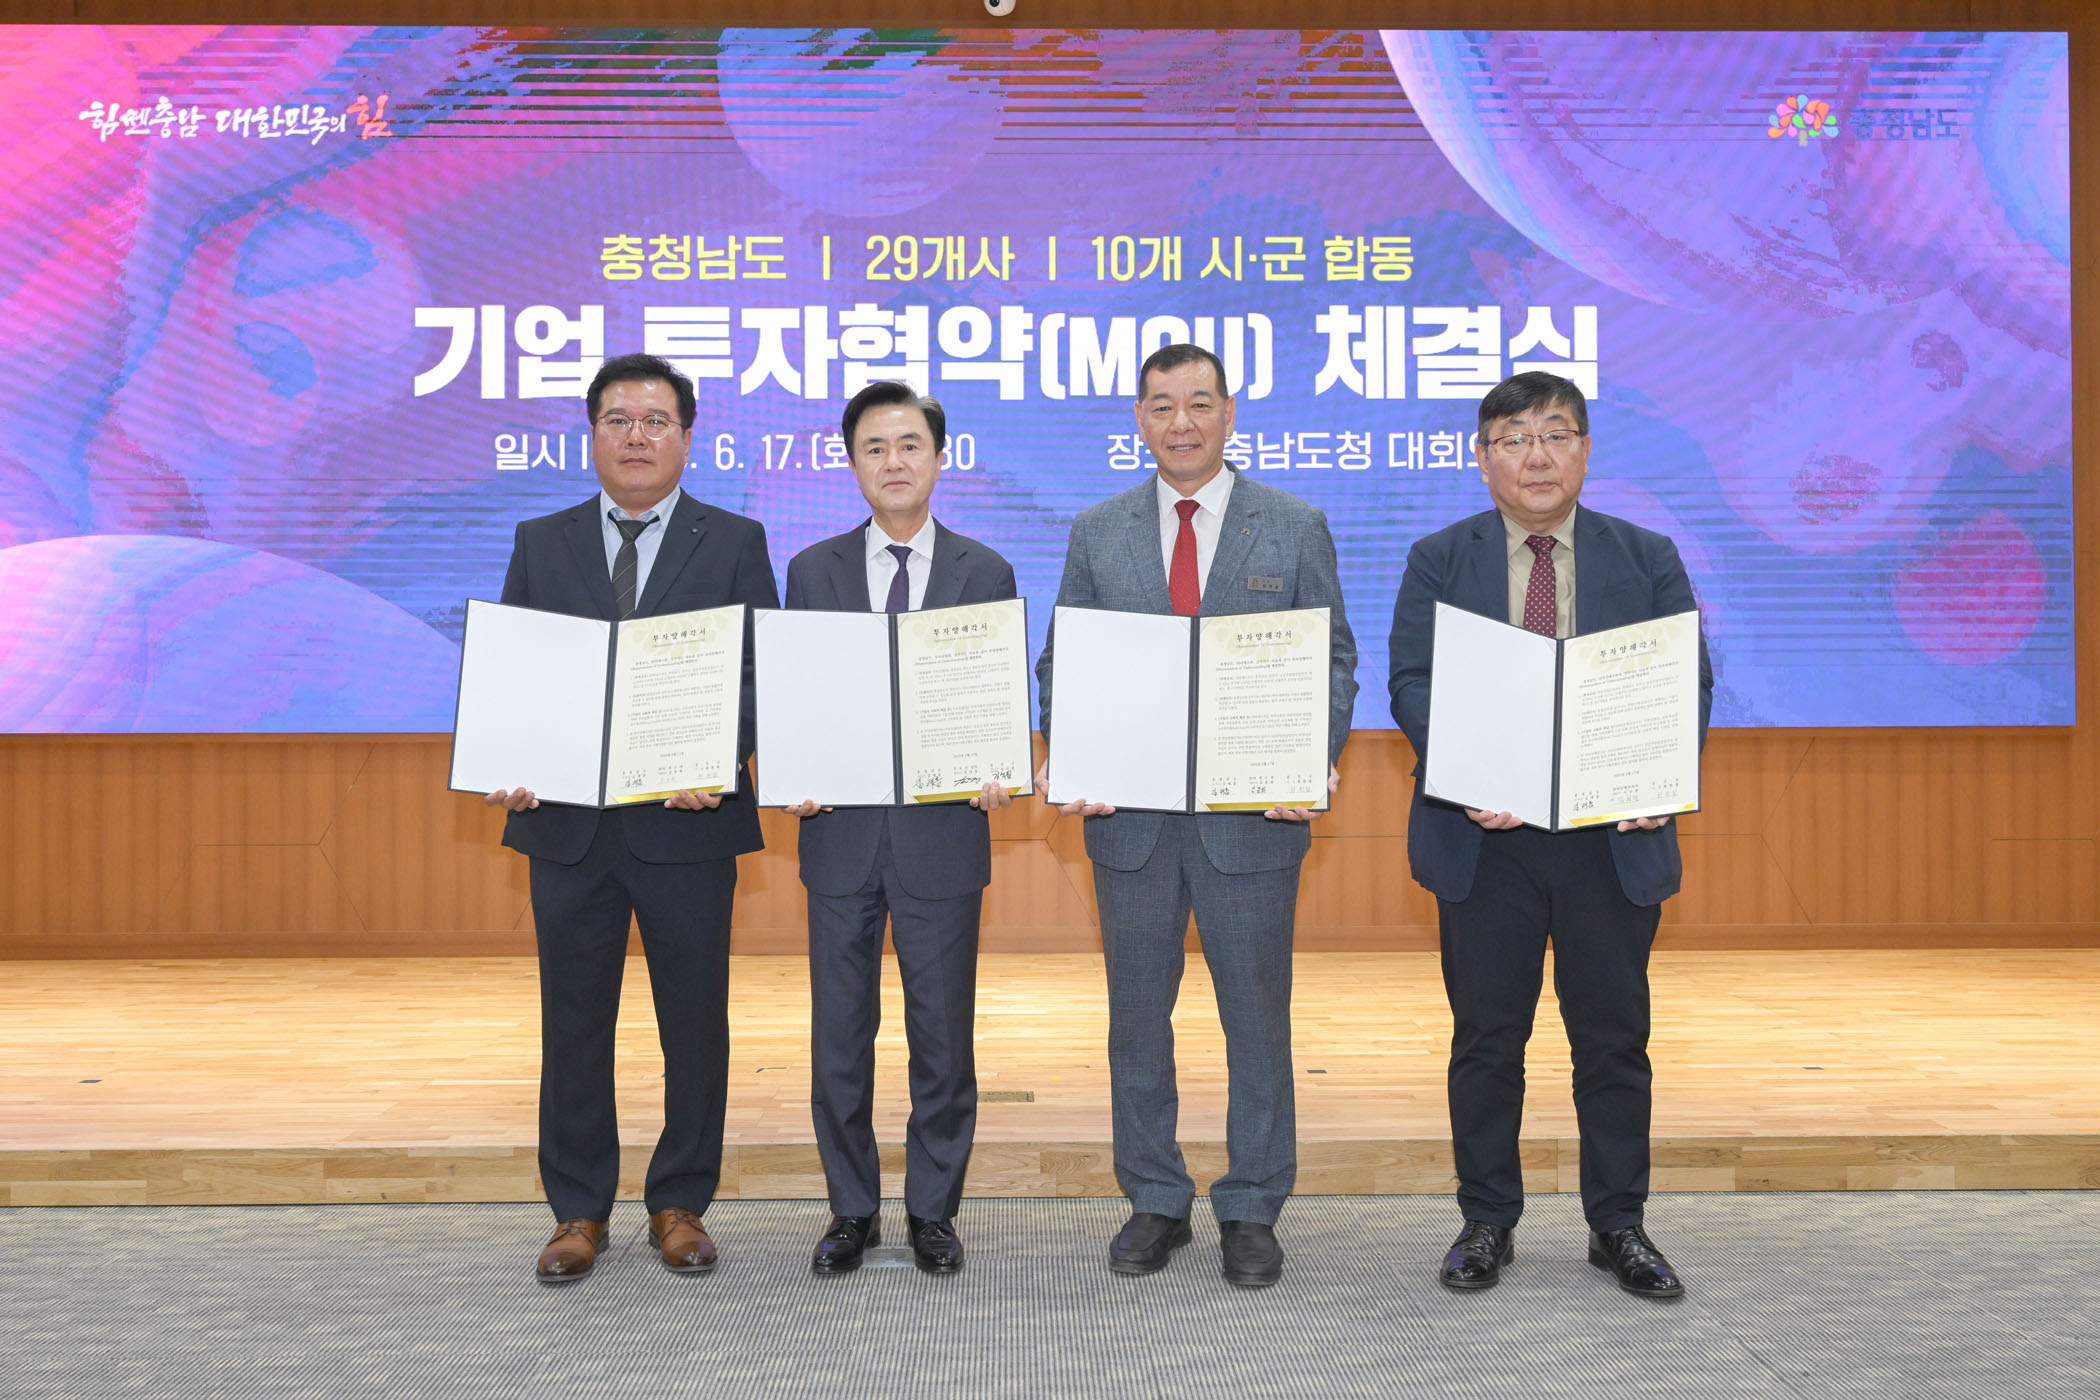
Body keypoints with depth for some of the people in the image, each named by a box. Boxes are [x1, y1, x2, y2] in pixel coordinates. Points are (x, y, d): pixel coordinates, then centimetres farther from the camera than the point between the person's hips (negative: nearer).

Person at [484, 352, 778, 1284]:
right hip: (568, 824, 2)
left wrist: (721, 760, -18)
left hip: (687, 823, -1)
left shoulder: (736, 543, 4)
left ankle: (680, 1204, 22)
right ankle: (579, 1211, 22)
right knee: (573, 1025, 8)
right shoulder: (542, 544, 11)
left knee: (695, 1023, 6)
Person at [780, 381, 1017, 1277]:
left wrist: (999, 774, -15)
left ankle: (933, 1210, 22)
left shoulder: (986, 573, 5)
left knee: (943, 1034, 6)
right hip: (841, 832, 1)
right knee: (838, 1035, 8)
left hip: (944, 833, -1)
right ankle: (852, 1210, 23)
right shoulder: (814, 571, 7)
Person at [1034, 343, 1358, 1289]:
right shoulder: (1097, 533, 8)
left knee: (1256, 1015, 6)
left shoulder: (1296, 528, 4)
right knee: (1137, 1015, 10)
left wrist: (1316, 759, -13)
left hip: (1253, 812, -1)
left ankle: (1251, 1213, 20)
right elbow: (1061, 663, 8)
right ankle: (1155, 1203, 24)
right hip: (1129, 812, 2)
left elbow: (1333, 658, 4)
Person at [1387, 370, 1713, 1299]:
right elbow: (1412, 681, -2)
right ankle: (1486, 1221, 20)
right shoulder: (1439, 560, 6)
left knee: (1613, 1035, 8)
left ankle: (1619, 1224, 22)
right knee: (1487, 1034, 7)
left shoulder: (1648, 559, 9)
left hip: (1614, 834, 1)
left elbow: (1689, 682, 3)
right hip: (1485, 835, -1)